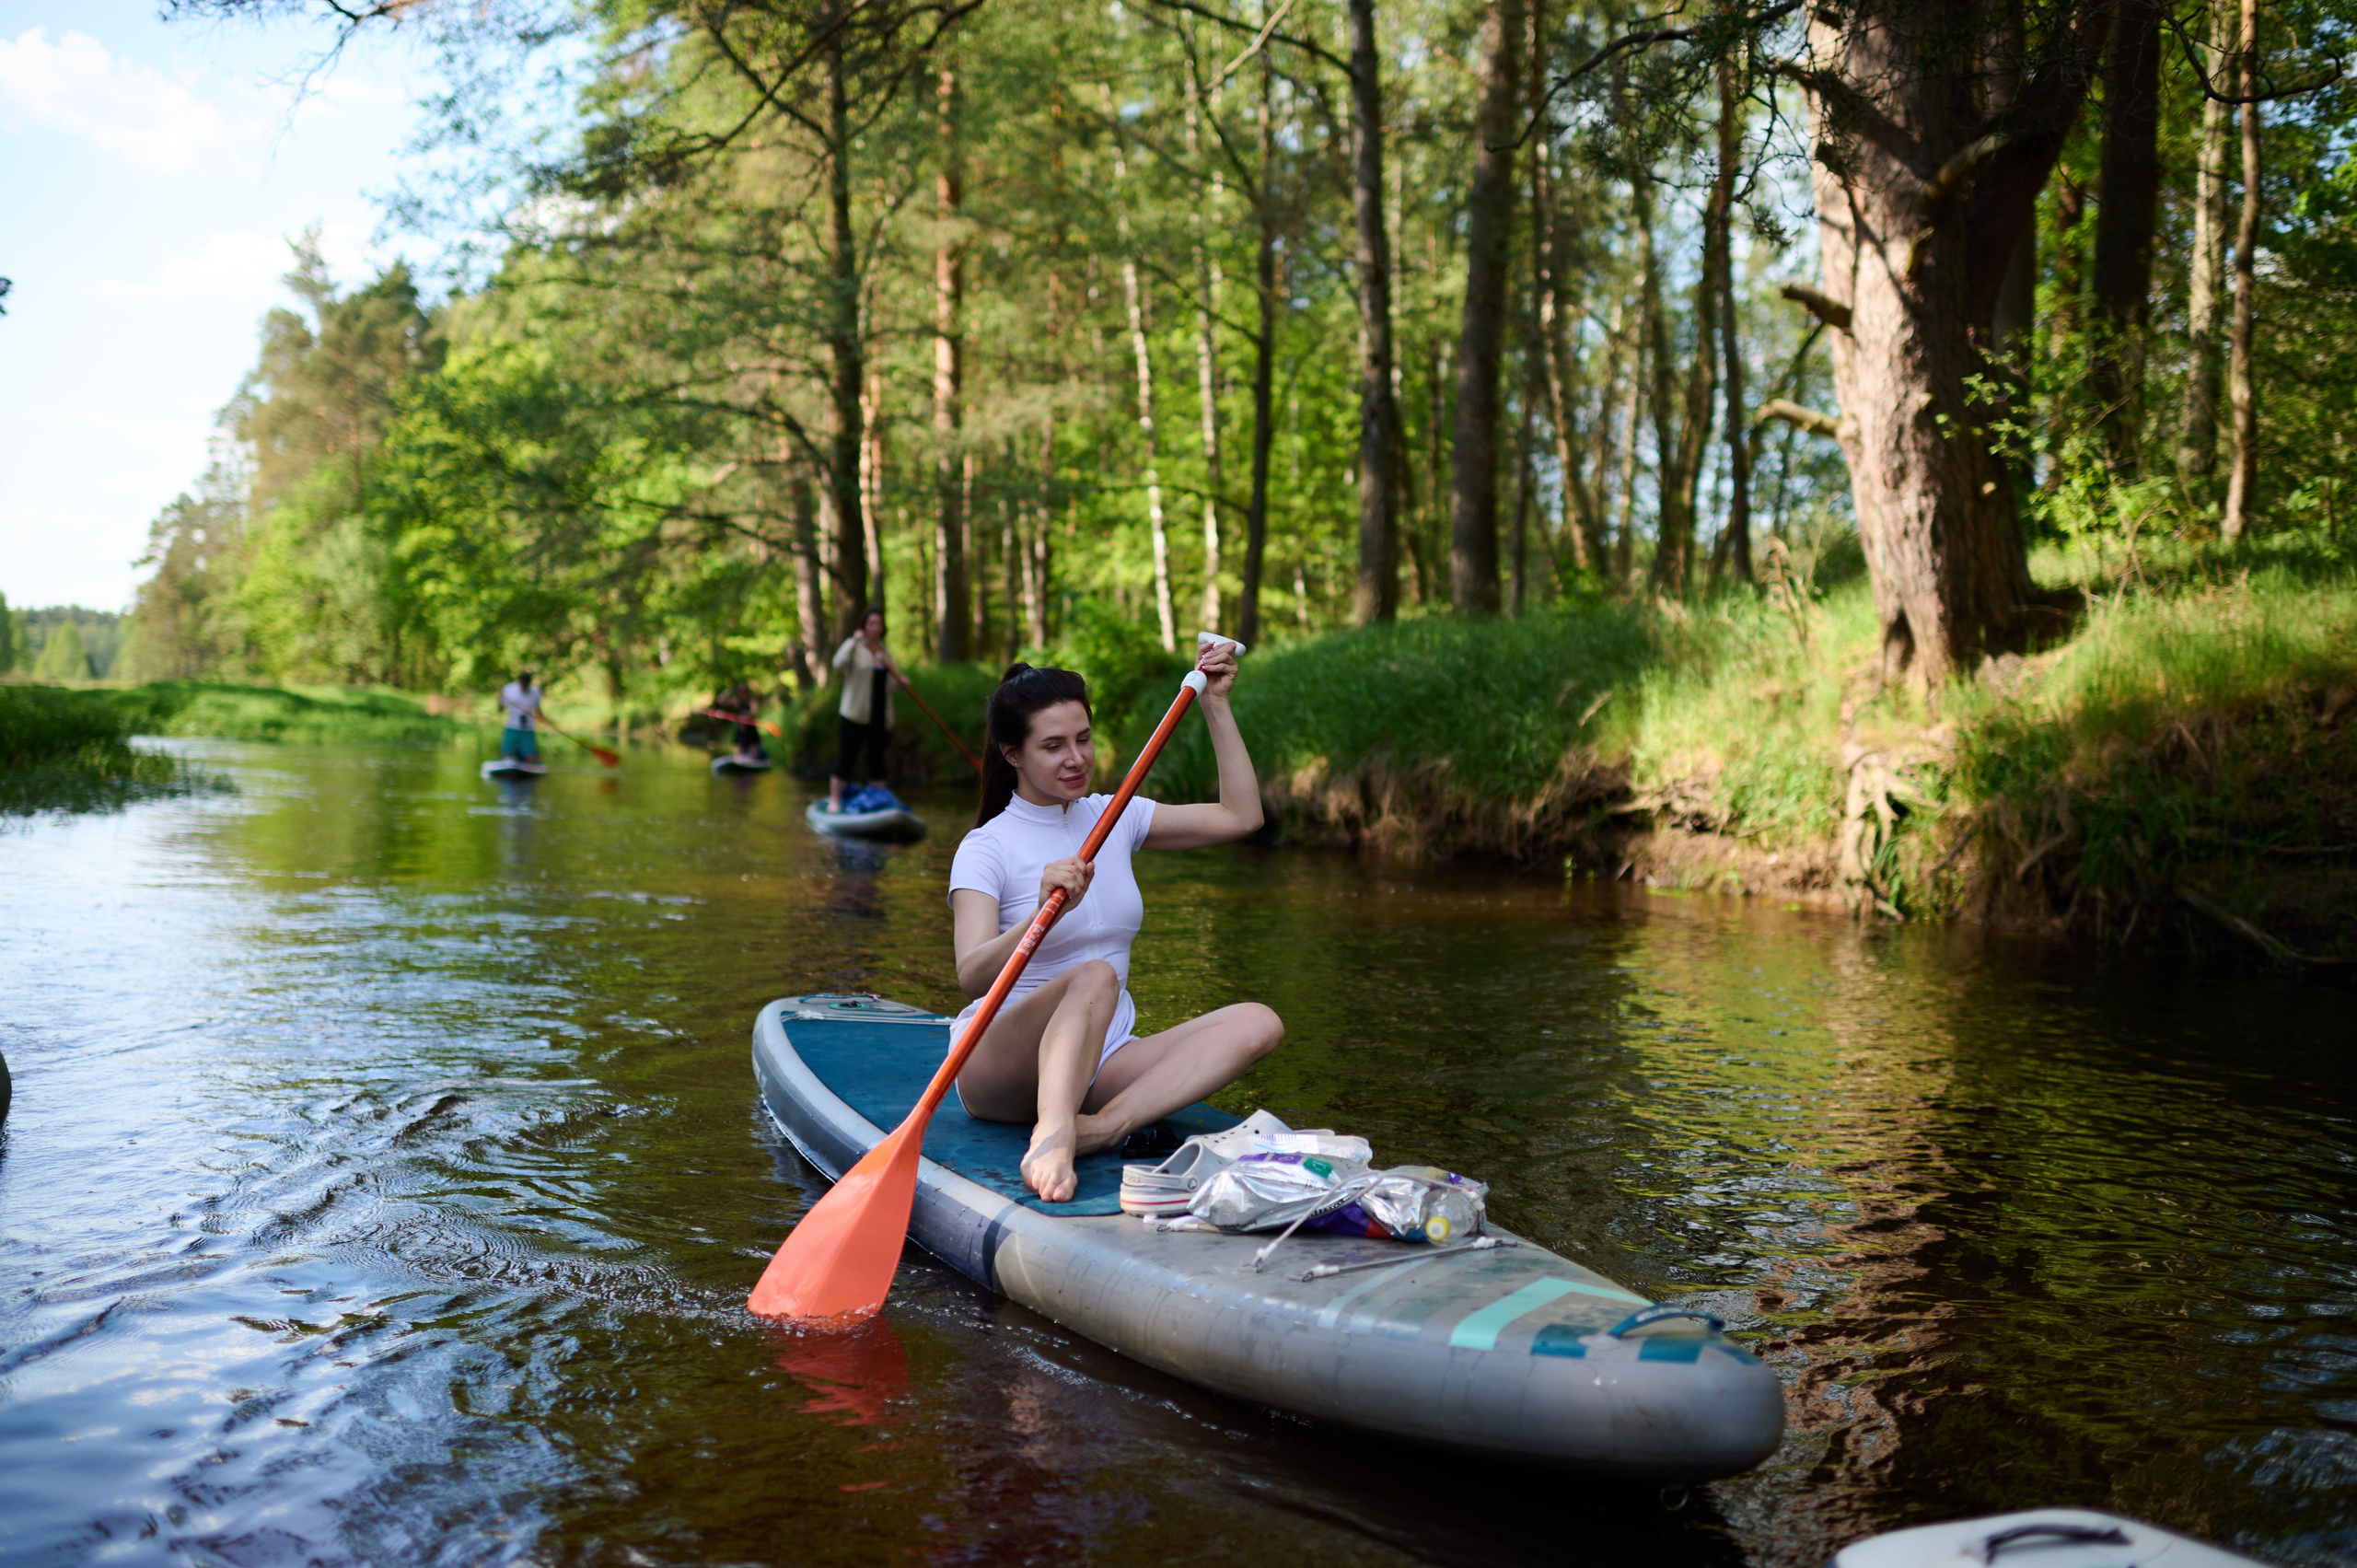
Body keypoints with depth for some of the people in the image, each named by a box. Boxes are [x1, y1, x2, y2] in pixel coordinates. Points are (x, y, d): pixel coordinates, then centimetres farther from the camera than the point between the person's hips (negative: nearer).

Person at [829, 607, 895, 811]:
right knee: (846, 758, -3)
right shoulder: (854, 645, -4)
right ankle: (834, 800, 3)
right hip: (854, 715, -5)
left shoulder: (884, 651, 14)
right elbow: (838, 664, -25)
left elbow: (891, 684, 21)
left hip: (879, 716, 5)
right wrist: (854, 641, -31)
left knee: (877, 759, 9)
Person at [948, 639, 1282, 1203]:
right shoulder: (987, 849, -7)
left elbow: (1240, 816, 10)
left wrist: (1215, 706, 7)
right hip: (1002, 1067, -5)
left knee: (1257, 1023, -20)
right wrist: (1045, 910, -40)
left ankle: (1104, 1125, -38)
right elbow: (973, 976, -22)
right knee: (1094, 977, -37)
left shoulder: (1113, 817, 11)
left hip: (1101, 1064, 6)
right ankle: (1051, 1139, -56)